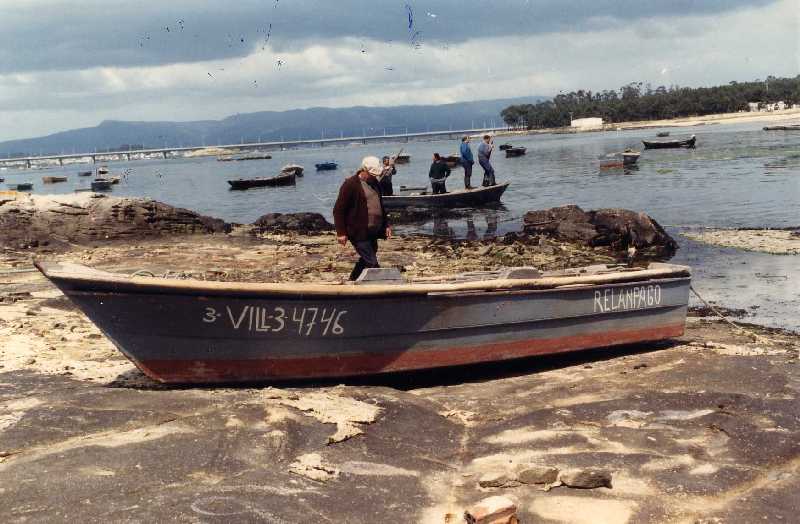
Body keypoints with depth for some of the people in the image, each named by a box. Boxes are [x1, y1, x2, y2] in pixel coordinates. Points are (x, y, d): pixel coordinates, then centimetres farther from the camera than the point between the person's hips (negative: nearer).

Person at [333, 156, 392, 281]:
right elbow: (338, 210, -11)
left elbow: (380, 205, 26)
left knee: (365, 260, 16)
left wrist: (386, 225, 20)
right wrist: (341, 232, -14)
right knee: (372, 263, -9)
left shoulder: (374, 183, 13)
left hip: (373, 232, 8)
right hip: (359, 232, -8)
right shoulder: (350, 184, -11)